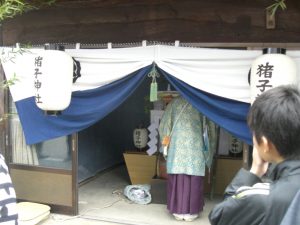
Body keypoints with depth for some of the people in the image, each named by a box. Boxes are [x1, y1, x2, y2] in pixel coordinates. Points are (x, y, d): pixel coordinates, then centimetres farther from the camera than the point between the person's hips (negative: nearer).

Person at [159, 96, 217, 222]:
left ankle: (178, 210, 13)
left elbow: (164, 125, 8)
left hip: (177, 145, 2)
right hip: (194, 147, -1)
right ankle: (191, 211, 10)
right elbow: (210, 127, 7)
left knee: (177, 178, 6)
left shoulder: (175, 102, 9)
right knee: (193, 180, 5)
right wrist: (209, 149, 17)